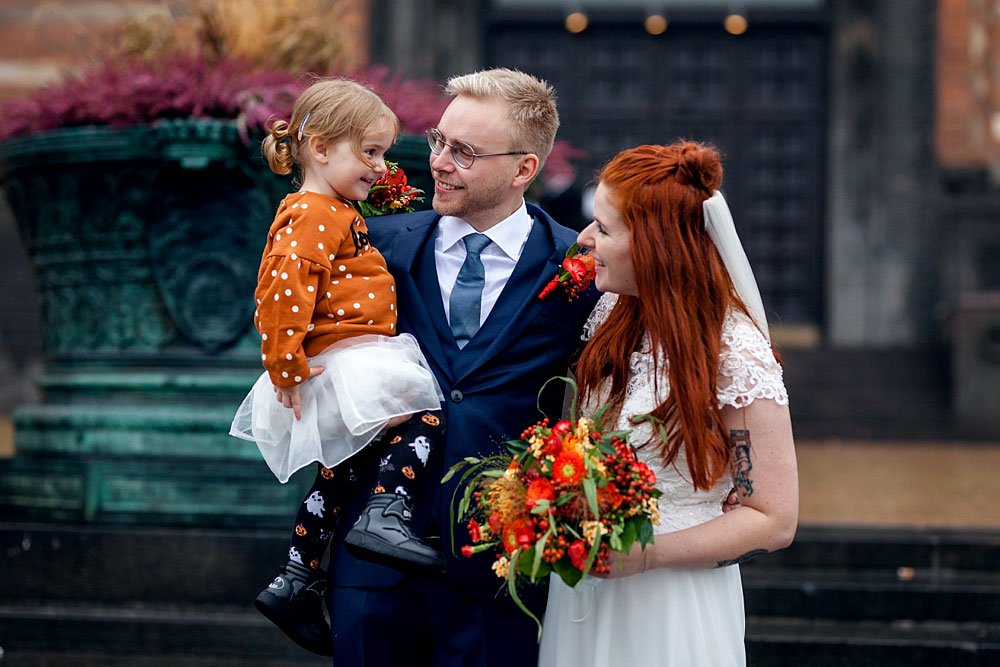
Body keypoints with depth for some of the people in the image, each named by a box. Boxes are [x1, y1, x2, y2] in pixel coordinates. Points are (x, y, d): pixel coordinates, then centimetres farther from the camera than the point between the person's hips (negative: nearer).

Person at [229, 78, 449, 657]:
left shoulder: (337, 214, 19)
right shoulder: (311, 217, -16)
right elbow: (285, 289, -27)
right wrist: (285, 364, -24)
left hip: (357, 362, 11)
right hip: (339, 364, -11)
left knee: (340, 471, 17)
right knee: (424, 415, -17)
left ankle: (296, 584, 23)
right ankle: (387, 516, -25)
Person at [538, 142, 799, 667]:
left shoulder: (737, 357, -18)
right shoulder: (612, 314, 1)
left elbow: (774, 521, -15)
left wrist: (647, 553, -23)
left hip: (668, 611, -6)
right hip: (583, 597, 6)